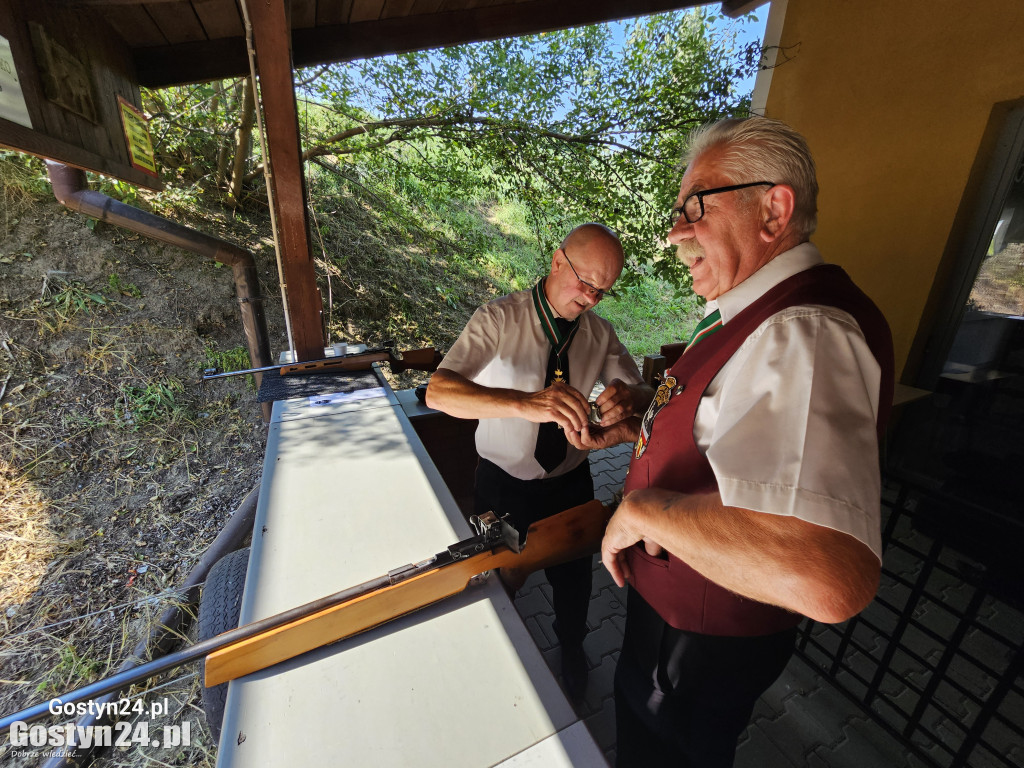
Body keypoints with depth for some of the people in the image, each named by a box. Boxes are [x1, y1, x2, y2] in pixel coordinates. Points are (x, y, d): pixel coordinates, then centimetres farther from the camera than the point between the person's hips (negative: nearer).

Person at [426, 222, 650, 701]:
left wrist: (629, 396, -25)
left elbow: (645, 392, 1)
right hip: (504, 485, -3)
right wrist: (525, 403, -48)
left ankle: (571, 651, 57)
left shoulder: (600, 333, -3)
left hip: (571, 482, 4)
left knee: (573, 576, 21)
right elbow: (438, 392, -31)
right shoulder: (500, 318, -19)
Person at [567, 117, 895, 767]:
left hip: (704, 639, -8)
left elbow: (827, 579, -48)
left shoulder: (802, 335, -34)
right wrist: (627, 432, 5)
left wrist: (641, 507, -35)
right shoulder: (757, 313, 2)